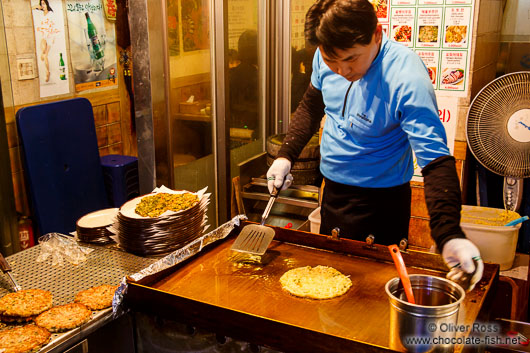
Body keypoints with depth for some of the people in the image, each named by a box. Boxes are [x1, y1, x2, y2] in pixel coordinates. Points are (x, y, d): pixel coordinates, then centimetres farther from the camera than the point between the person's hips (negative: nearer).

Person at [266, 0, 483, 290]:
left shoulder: (407, 79, -30)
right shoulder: (326, 58, -10)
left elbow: (435, 160, -34)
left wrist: (449, 235, -46)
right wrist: (285, 155, -1)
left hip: (380, 203, -6)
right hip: (332, 188, 6)